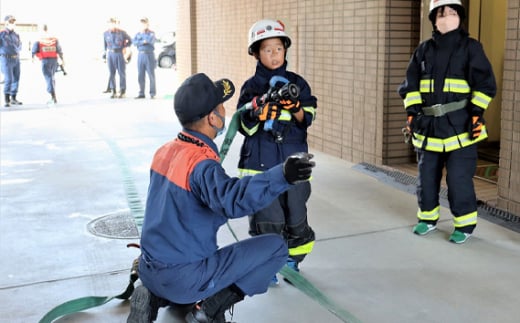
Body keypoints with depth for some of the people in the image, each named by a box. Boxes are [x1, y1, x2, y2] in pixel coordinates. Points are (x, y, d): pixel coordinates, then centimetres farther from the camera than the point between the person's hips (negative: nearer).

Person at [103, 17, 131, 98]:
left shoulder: (122, 32, -4)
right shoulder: (106, 33, 5)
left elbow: (130, 41, 8)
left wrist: (124, 48, 0)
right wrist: (106, 51, 17)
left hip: (120, 54, -3)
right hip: (110, 54, 3)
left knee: (122, 73, -1)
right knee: (111, 73, 3)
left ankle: (122, 91, 5)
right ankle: (113, 91, 9)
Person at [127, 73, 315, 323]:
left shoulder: (165, 151, 4)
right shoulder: (201, 164, -22)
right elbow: (232, 199, -42)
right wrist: (282, 176, -52)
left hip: (150, 270, 8)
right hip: (183, 278, -8)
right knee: (276, 246, -4)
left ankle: (153, 297, 13)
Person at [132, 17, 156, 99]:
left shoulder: (151, 33, 5)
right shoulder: (138, 33, 15)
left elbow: (150, 40, -16)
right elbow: (134, 42, 0)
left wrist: (143, 34, -4)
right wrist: (143, 42, -12)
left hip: (149, 54, -4)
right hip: (140, 55, 4)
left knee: (151, 75, -4)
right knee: (140, 76, 3)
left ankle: (152, 93, 1)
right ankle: (141, 93, 8)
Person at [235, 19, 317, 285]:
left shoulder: (297, 83, 7)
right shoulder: (251, 87, 2)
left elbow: (307, 119, 1)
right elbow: (245, 128, -1)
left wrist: (294, 108, -18)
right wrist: (258, 113, -20)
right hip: (260, 162, -2)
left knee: (296, 216, 6)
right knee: (267, 218, -3)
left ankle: (292, 261, 28)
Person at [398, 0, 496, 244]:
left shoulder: (471, 47, 0)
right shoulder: (424, 50, 10)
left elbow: (485, 84, -2)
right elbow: (410, 84, 12)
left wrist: (476, 113, -9)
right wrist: (412, 111, 3)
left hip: (460, 126, -4)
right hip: (428, 126, 4)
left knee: (459, 178, -5)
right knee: (427, 176, 11)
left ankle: (465, 224, 10)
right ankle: (428, 217, 28)